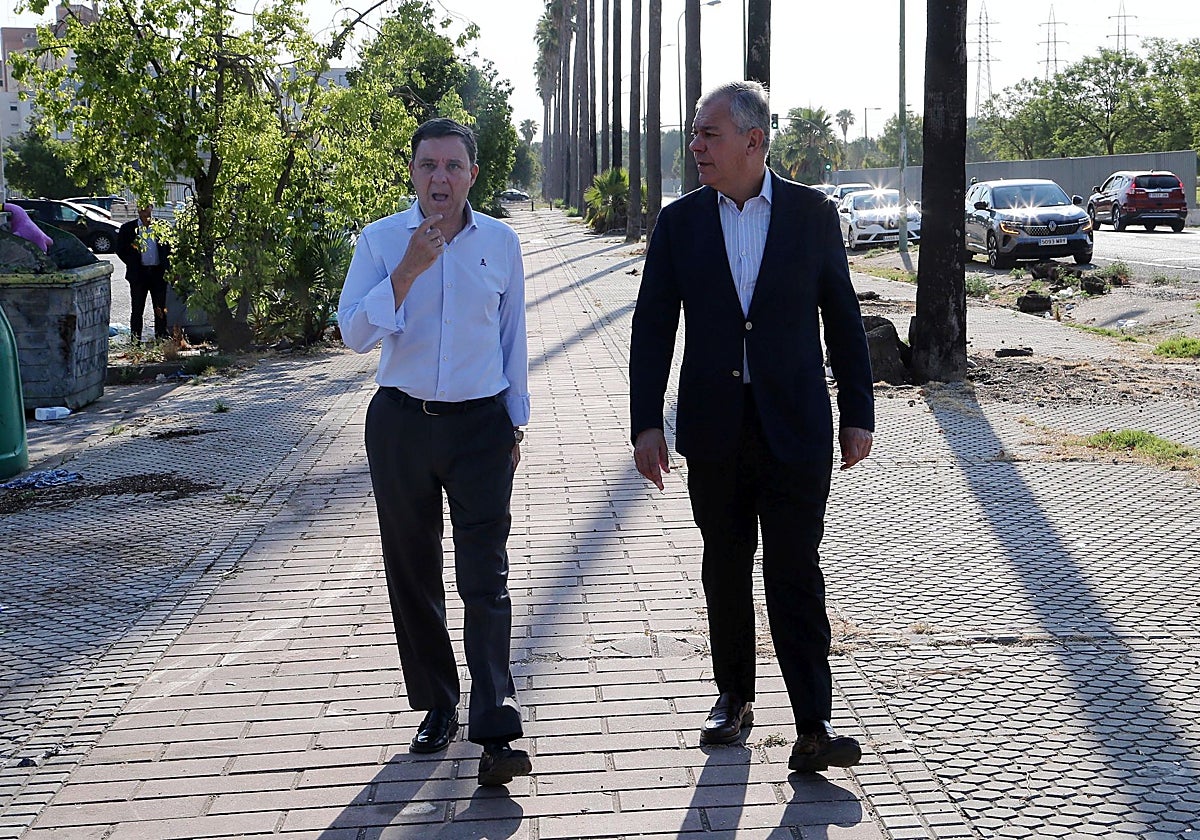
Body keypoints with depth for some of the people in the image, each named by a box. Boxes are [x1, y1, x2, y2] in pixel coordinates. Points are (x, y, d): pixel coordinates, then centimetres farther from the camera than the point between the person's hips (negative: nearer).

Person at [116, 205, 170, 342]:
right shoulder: (128, 228, 4)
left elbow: (169, 248, 9)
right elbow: (120, 249, 6)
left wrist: (166, 268, -1)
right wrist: (132, 264, 0)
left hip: (158, 273, 1)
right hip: (138, 273, -1)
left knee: (161, 308, 4)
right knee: (137, 309, 1)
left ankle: (161, 336, 11)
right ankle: (136, 339, 6)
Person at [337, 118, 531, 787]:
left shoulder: (501, 243, 3)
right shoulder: (381, 240, -1)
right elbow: (355, 332, -10)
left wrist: (516, 423, 12)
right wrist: (409, 268, -20)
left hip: (481, 424, -1)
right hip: (402, 423, 1)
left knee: (486, 579, -8)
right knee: (413, 574, 9)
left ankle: (497, 733, -12)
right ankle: (438, 707, 24)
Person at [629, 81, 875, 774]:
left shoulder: (812, 213, 0)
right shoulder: (680, 222, 4)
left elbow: (843, 319, 4)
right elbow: (653, 327, 4)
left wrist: (859, 415, 3)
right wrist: (646, 423, -3)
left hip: (795, 426, -2)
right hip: (714, 427, 3)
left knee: (795, 573, -6)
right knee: (725, 570, 12)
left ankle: (813, 727, -6)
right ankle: (735, 697, 27)